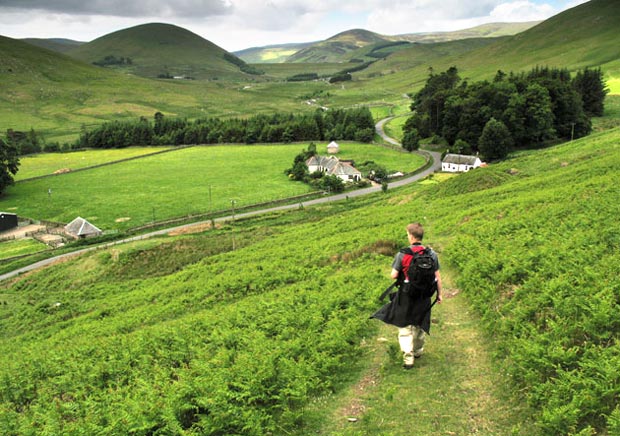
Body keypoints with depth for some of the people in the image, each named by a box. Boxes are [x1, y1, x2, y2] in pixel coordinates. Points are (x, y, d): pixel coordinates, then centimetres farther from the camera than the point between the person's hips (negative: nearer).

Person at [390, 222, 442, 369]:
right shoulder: (432, 254, -5)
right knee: (421, 325, 22)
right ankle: (418, 351, 39)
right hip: (424, 297, 3)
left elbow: (393, 275, -12)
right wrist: (439, 294, 11)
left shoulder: (402, 254, -14)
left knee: (405, 327, 6)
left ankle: (408, 357, -4)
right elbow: (437, 276, 0)